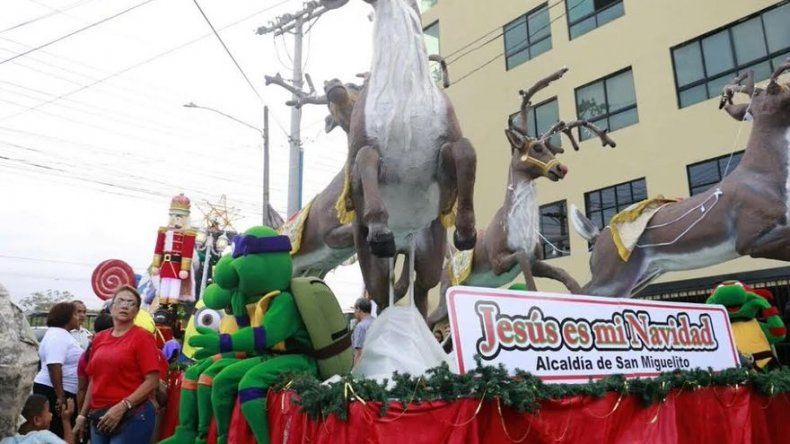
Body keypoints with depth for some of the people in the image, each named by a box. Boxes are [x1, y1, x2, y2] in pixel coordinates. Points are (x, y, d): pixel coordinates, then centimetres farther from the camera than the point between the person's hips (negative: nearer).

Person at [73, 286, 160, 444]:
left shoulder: (142, 337, -8)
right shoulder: (99, 338, 10)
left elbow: (152, 381, -13)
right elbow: (94, 380, 17)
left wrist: (122, 407, -19)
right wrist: (82, 415, 16)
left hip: (132, 417, -5)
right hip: (100, 418, 6)